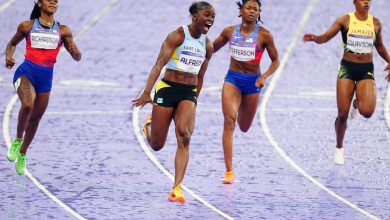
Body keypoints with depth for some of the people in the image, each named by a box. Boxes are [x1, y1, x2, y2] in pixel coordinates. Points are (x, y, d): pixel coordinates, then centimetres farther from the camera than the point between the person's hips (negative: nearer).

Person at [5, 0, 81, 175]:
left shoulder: (62, 31, 6)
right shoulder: (27, 26, 4)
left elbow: (77, 57, 5)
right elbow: (12, 44, 18)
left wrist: (75, 52, -19)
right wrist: (8, 57, -4)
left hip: (45, 77, 3)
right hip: (26, 72, -3)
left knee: (35, 120, 10)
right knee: (27, 104, -32)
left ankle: (22, 154, 34)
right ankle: (17, 140, -8)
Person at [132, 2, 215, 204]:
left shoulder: (207, 46, 8)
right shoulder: (178, 35, -10)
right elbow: (159, 64, -19)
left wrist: (194, 101, 21)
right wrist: (147, 92, -29)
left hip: (188, 93, 4)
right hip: (168, 88, -4)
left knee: (184, 137, -20)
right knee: (156, 145, 4)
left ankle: (176, 189, -23)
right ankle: (148, 125, 42)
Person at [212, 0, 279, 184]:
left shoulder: (264, 35, -7)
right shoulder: (230, 32, -1)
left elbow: (275, 61, 0)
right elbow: (212, 48, 16)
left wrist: (264, 77, -16)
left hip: (252, 82, 0)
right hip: (232, 79, 0)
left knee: (244, 127, 14)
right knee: (229, 121, -18)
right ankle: (229, 171, -19)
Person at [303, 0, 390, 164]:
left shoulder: (375, 23, 5)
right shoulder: (345, 20, -3)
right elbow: (326, 37, -9)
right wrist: (314, 38, -30)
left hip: (366, 70, 1)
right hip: (347, 68, -1)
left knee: (367, 111, -20)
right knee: (342, 114, -5)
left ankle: (357, 103, 19)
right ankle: (339, 148, 19)